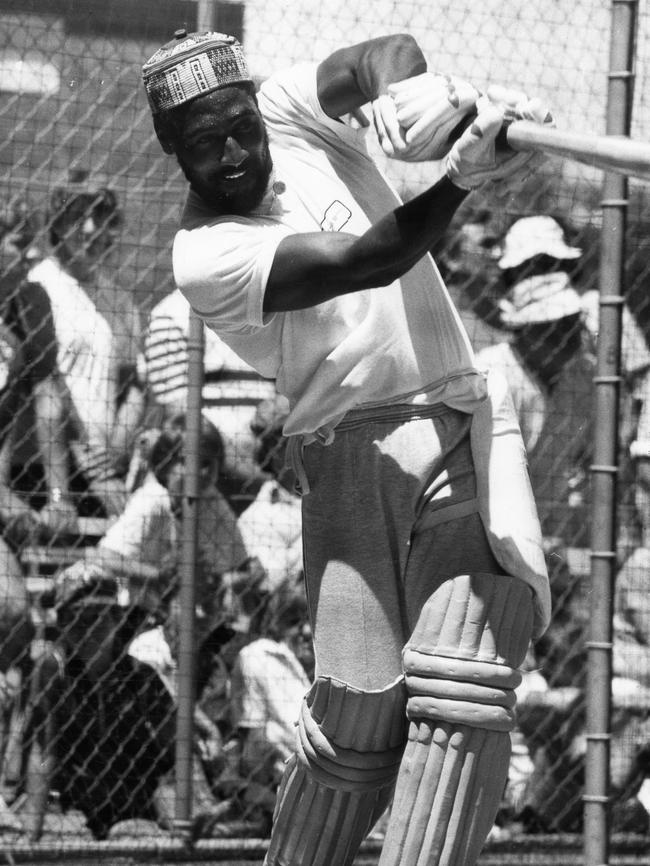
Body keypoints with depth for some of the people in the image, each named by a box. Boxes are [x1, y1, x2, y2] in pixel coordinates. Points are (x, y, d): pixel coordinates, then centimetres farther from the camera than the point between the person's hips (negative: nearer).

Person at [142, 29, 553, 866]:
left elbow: (387, 54, -9)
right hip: (357, 456, -4)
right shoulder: (204, 256, -9)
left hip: (467, 427, 4)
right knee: (360, 709, -8)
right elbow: (365, 262, -22)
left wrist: (417, 86, -33)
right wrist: (460, 176, -37)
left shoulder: (293, 109, 8)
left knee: (461, 689, -12)